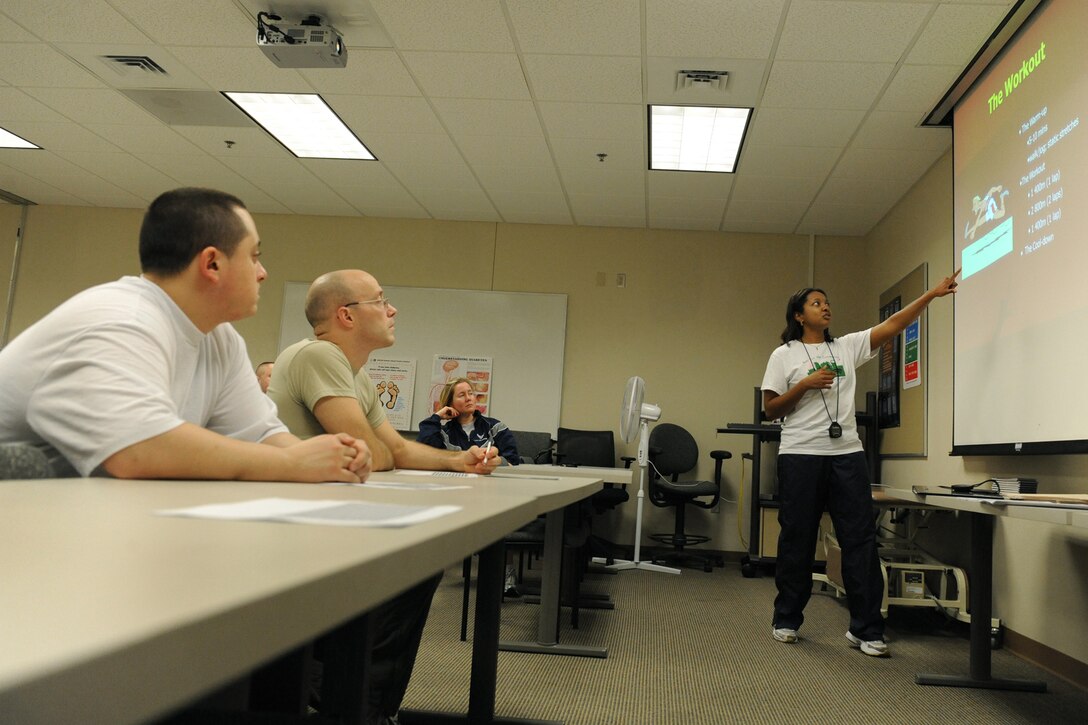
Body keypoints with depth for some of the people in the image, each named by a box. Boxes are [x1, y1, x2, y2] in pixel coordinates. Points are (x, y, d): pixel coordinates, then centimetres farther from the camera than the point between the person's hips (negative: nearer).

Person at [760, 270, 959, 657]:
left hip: (847, 454, 3)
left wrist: (932, 293, -1)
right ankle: (786, 619, 21)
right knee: (797, 540, 6)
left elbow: (892, 325, 6)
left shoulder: (847, 347, 12)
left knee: (861, 539, 0)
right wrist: (805, 385, -13)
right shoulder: (784, 355, 3)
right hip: (801, 455, -3)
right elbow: (770, 409, 0)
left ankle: (865, 629, 7)